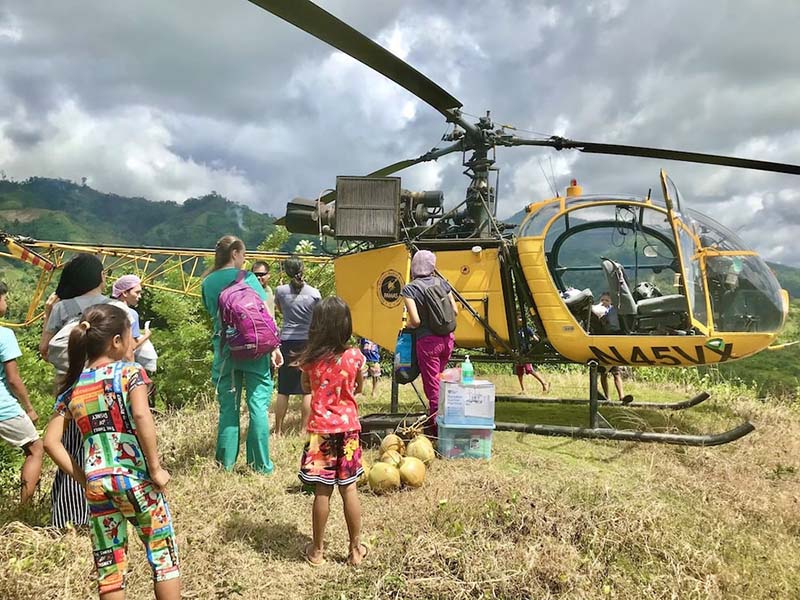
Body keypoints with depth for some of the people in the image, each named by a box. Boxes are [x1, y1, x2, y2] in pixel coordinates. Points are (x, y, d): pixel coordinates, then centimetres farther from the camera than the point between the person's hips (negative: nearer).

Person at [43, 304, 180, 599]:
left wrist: (83, 477, 9)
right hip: (134, 477, -5)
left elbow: (50, 441, 6)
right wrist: (156, 468, -15)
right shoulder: (130, 372, -6)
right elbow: (141, 415, -23)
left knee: (109, 568, 14)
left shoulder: (72, 386, 10)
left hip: (95, 483, 5)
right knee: (163, 556, 10)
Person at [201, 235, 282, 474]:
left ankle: (225, 462, 16)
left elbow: (213, 314, 14)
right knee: (258, 405, 1)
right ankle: (261, 465, 5)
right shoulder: (247, 278, -4)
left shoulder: (207, 283, 7)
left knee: (228, 407, 10)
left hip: (224, 349, 4)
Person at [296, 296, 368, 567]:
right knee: (349, 489, 11)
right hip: (348, 428, 1)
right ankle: (355, 549, 21)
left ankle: (317, 550, 20)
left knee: (322, 491, 8)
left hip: (321, 430, -1)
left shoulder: (309, 359, -10)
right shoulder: (354, 357, -9)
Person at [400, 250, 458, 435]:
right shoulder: (441, 283, 5)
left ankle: (437, 428, 8)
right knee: (438, 381, 21)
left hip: (427, 342, -5)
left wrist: (407, 325, 5)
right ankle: (433, 418, 29)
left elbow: (415, 321, -16)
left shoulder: (409, 289, -9)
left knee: (432, 387, 3)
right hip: (447, 339, 5)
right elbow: (455, 311, 8)